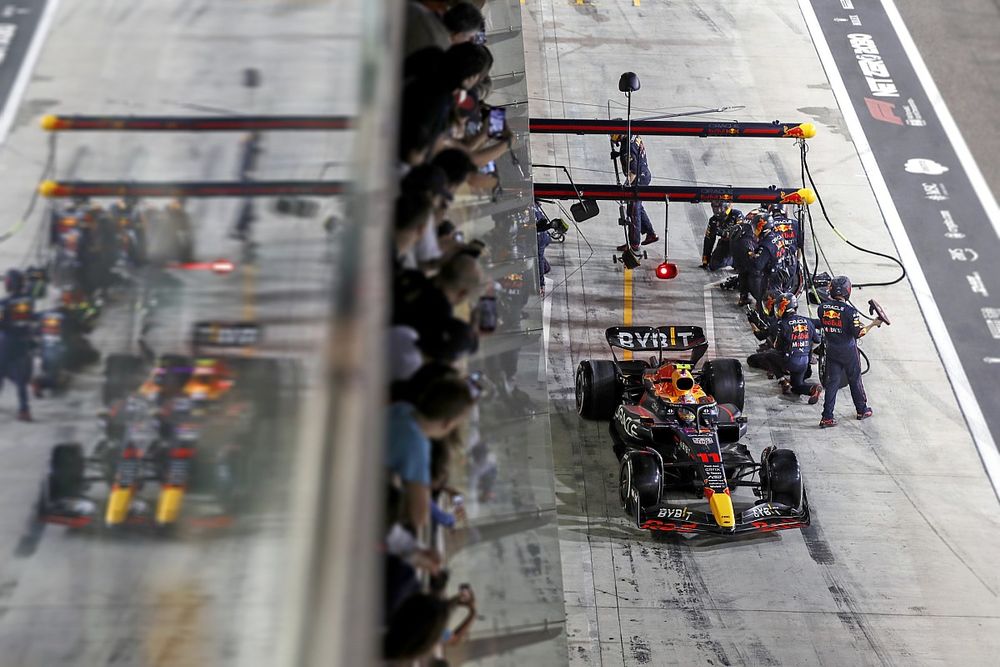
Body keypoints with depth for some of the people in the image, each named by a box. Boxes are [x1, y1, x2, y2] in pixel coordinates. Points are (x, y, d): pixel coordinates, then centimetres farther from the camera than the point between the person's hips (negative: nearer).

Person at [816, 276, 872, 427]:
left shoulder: (822, 307, -6)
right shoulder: (850, 310, -20)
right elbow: (857, 333, -15)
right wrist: (867, 328, 1)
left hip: (831, 351, 3)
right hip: (848, 351, -3)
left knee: (832, 382, 6)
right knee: (855, 380, 15)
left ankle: (827, 416, -2)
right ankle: (862, 410, 32)